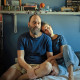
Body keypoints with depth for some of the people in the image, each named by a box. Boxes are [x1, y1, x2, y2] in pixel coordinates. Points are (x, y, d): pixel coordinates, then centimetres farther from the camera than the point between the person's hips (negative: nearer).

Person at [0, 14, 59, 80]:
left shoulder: (47, 39, 3)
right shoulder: (22, 38, 3)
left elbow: (50, 57, 0)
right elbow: (20, 58, -5)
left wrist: (55, 67, -24)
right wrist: (29, 68, -26)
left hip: (39, 66, 3)